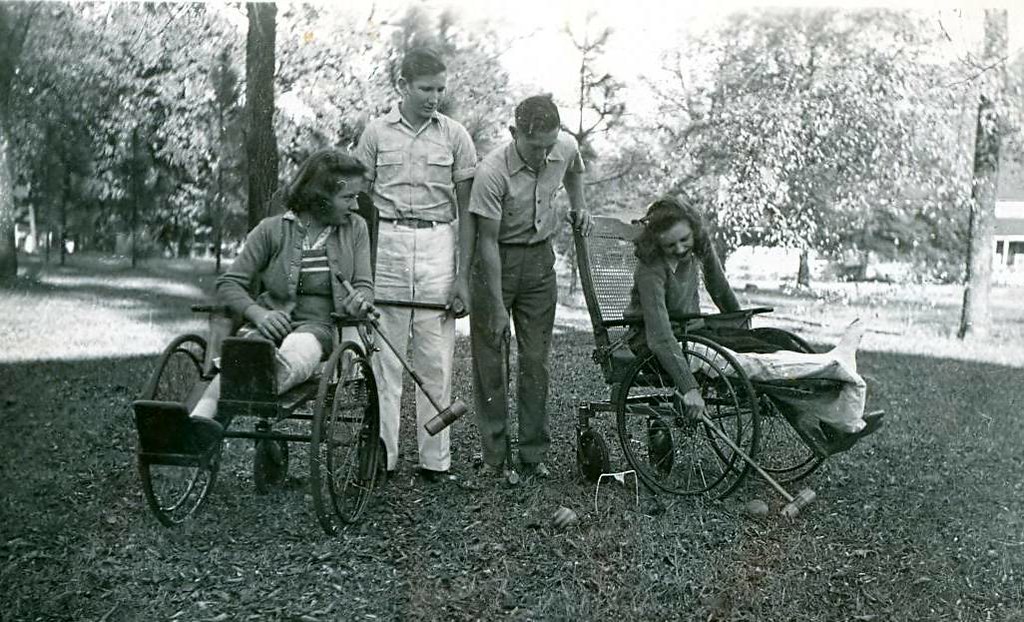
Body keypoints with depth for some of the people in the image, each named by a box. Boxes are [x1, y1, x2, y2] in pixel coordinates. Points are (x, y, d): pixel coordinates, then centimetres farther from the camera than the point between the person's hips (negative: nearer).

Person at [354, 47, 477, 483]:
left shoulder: (455, 135, 6)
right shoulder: (376, 133, 6)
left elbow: (467, 209, 6)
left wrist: (465, 274, 0)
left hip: (437, 245, 0)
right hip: (387, 243, 0)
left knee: (436, 361, 1)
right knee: (384, 359, 1)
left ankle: (435, 459, 9)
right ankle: (381, 455, 9)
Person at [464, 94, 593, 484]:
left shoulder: (566, 147, -9)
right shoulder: (492, 172, -25)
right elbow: (488, 240, -20)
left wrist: (578, 207, 11)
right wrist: (497, 305, -18)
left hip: (539, 258, 4)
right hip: (496, 261, -4)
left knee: (536, 360, 6)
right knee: (491, 360, -1)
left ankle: (534, 453, 15)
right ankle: (496, 456, 7)